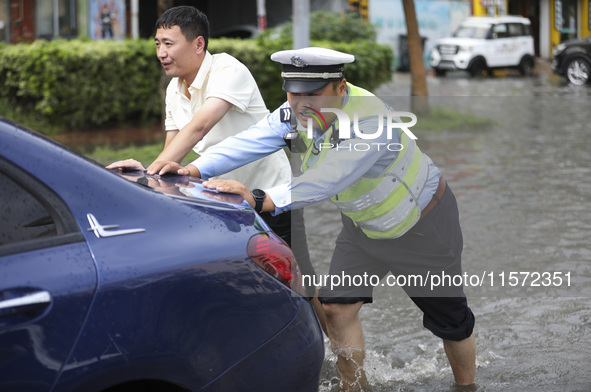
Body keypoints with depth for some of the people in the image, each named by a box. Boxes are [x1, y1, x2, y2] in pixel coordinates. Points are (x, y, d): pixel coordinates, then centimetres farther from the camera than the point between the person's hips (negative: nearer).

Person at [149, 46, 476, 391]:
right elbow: (251, 141, -27)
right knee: (337, 307, -1)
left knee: (450, 320, 6)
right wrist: (194, 170, -43)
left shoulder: (371, 122, -38)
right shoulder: (297, 113, -15)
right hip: (363, 224, 6)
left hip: (423, 223, -6)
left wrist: (260, 200, -61)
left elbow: (327, 181, -50)